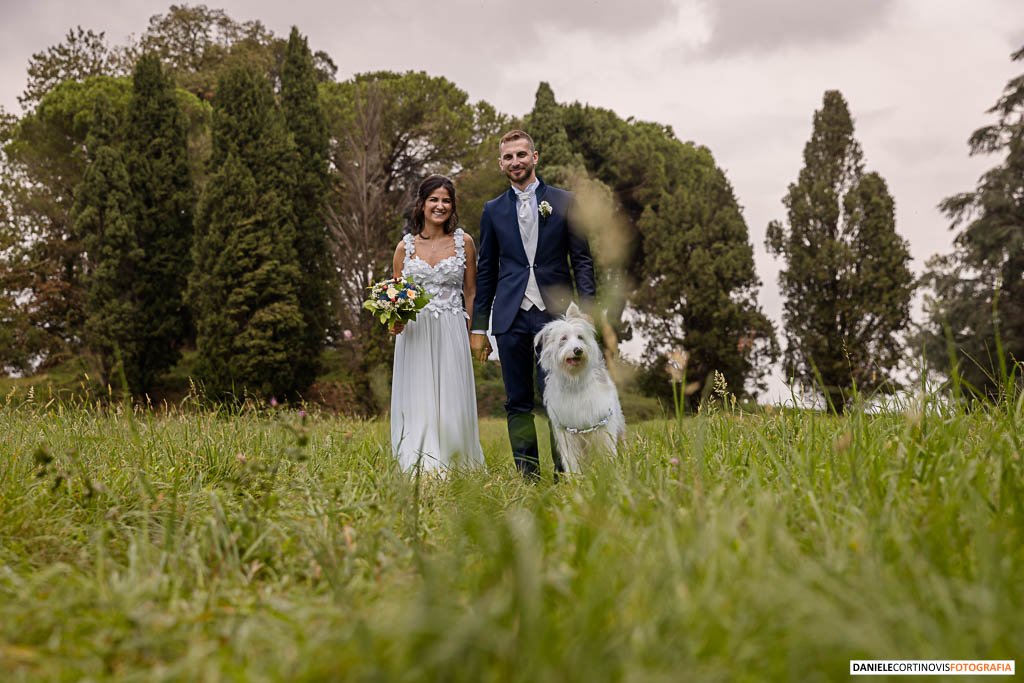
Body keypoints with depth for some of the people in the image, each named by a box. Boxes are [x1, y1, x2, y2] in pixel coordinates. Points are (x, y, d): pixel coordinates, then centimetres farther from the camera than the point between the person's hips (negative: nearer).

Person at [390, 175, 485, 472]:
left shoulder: (463, 242, 4)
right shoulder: (405, 246, 7)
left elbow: (470, 292, 8)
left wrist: (473, 334, 3)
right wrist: (394, 320, -8)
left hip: (452, 334, -1)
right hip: (414, 334, 1)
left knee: (451, 402, -2)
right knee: (417, 404, -2)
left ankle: (450, 467, 7)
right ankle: (419, 469, 3)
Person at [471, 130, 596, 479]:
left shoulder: (563, 202, 6)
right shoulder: (493, 210, 12)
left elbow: (582, 260, 5)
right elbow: (486, 271, 14)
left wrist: (587, 310, -6)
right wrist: (479, 326, 10)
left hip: (554, 313, -2)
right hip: (511, 317, 2)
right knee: (518, 402, 5)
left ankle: (565, 474, 2)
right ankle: (528, 475, 11)